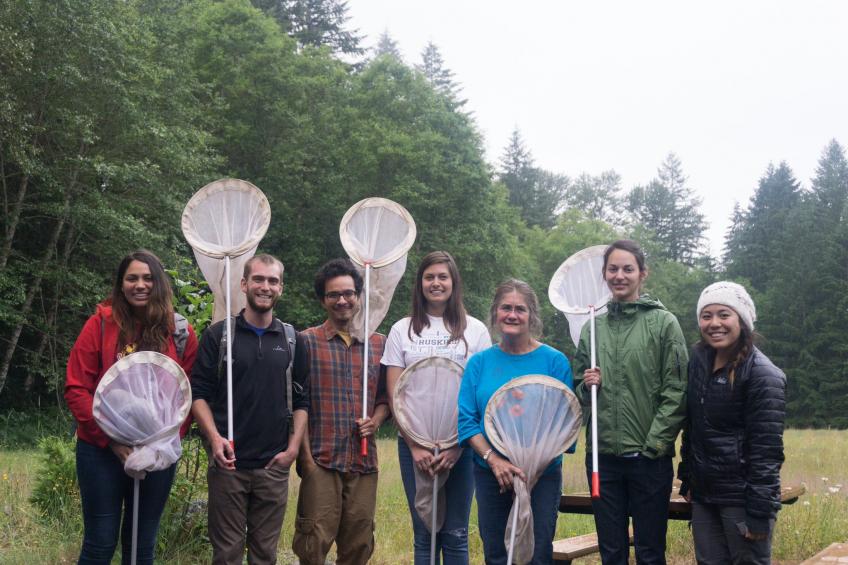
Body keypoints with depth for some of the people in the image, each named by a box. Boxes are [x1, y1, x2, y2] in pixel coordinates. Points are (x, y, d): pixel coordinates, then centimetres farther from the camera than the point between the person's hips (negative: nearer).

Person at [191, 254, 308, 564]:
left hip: (274, 465, 2)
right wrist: (215, 438, -15)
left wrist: (293, 448, -2)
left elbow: (301, 400, 10)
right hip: (227, 463, -2)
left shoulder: (291, 340, 9)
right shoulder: (218, 335, 2)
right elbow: (198, 393, -1)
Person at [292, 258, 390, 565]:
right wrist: (306, 456, -9)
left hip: (364, 460, 4)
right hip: (321, 460, -3)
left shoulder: (378, 344, 12)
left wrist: (376, 421, -3)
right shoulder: (307, 341, 1)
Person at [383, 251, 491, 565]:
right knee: (424, 533, 3)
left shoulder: (474, 330, 5)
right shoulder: (402, 330, 7)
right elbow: (395, 395, 4)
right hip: (413, 442, 1)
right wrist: (415, 446, -6)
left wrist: (459, 446, -8)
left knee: (455, 535, 1)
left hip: (461, 444, -1)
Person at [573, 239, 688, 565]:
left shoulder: (663, 323, -2)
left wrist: (655, 443, -12)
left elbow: (676, 391, -6)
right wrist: (587, 387, -4)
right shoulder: (593, 327, 10)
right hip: (603, 454, 4)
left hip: (650, 457, -4)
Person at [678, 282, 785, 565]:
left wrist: (759, 512, -19)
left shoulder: (763, 375, -14)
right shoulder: (699, 359, 6)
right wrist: (687, 479, 12)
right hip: (703, 494, 6)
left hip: (741, 497, -6)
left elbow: (766, 450, -17)